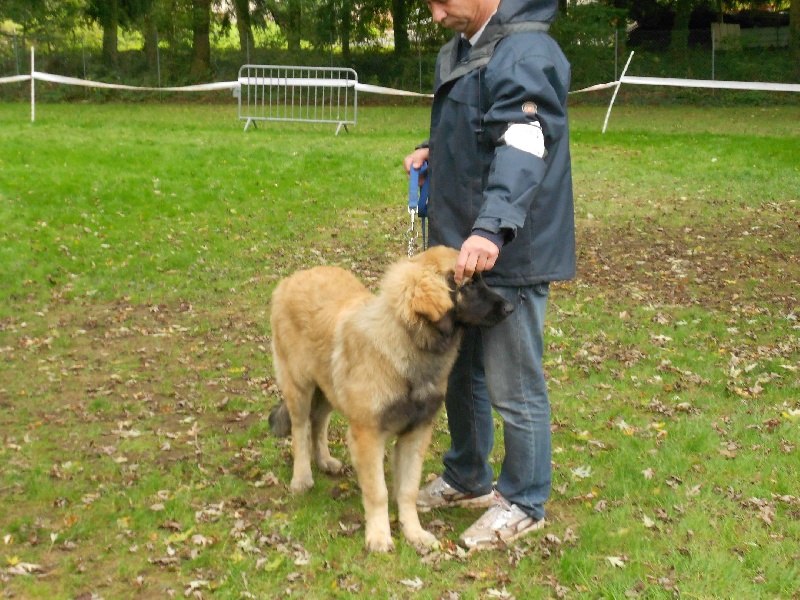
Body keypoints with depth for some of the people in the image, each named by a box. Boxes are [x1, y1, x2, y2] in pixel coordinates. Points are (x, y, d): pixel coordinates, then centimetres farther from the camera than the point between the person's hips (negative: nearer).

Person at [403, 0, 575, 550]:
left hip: (509, 256, -10)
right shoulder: (461, 49, 14)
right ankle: (467, 478, 38)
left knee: (513, 388, 2)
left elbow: (522, 149, -32)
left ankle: (523, 502, 19)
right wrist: (433, 150, 9)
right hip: (461, 249, 10)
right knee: (459, 370, 20)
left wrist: (492, 228, -44)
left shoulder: (526, 54, -18)